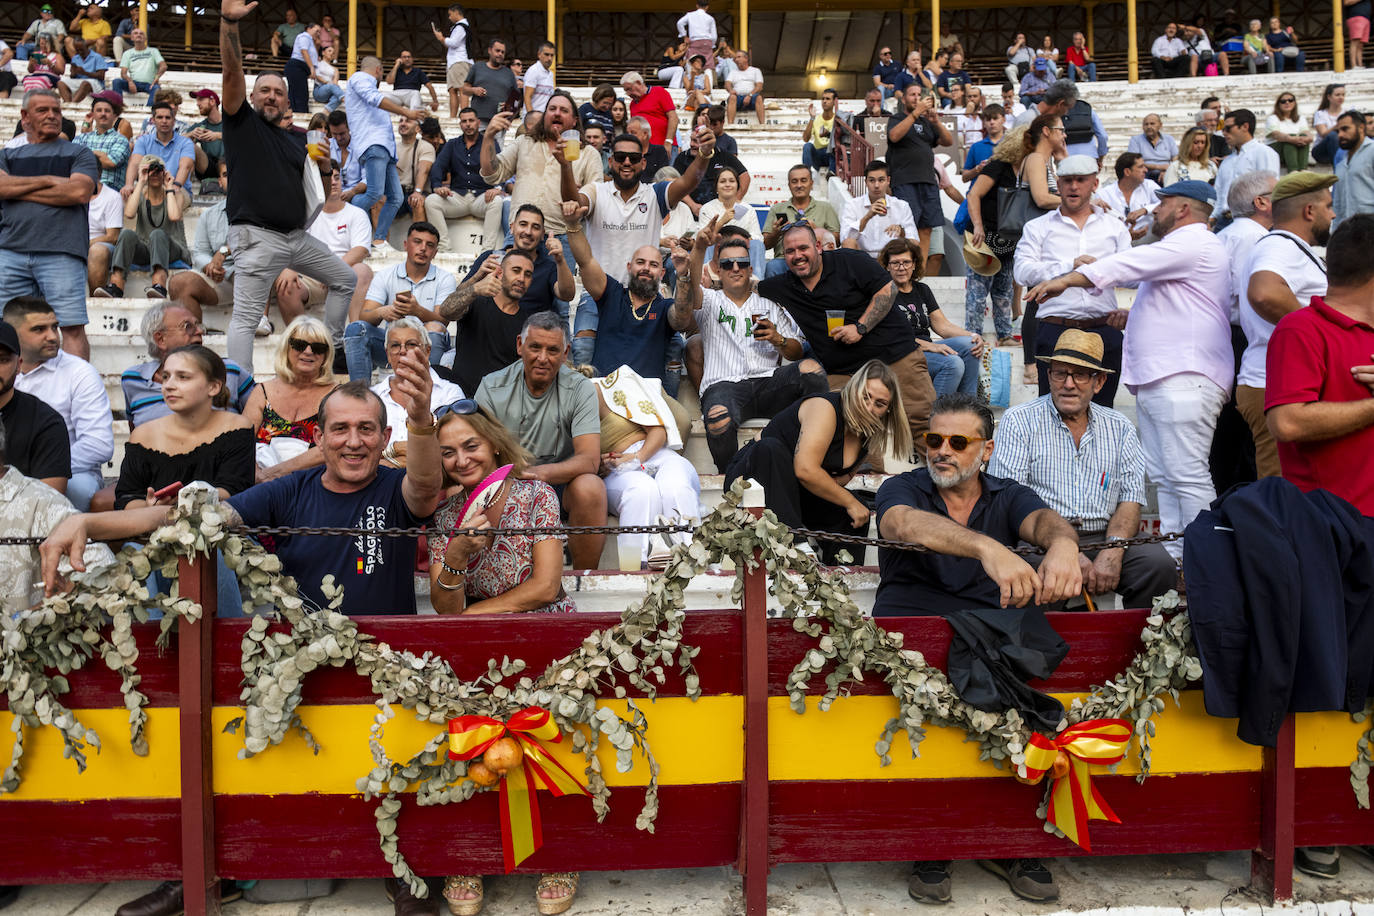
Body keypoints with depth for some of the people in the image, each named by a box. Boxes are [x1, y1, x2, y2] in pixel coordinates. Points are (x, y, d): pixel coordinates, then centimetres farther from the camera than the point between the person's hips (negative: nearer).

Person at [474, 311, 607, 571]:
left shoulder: (580, 389, -7)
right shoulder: (491, 387, -3)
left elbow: (590, 459, -17)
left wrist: (540, 472, -36)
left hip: (561, 482, -1)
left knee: (590, 487, -33)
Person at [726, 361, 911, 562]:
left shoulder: (868, 435, 3)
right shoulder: (825, 407, -22)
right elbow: (805, 470, -32)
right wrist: (850, 502, -25)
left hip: (791, 495, 7)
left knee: (859, 515, -13)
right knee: (771, 447, -39)